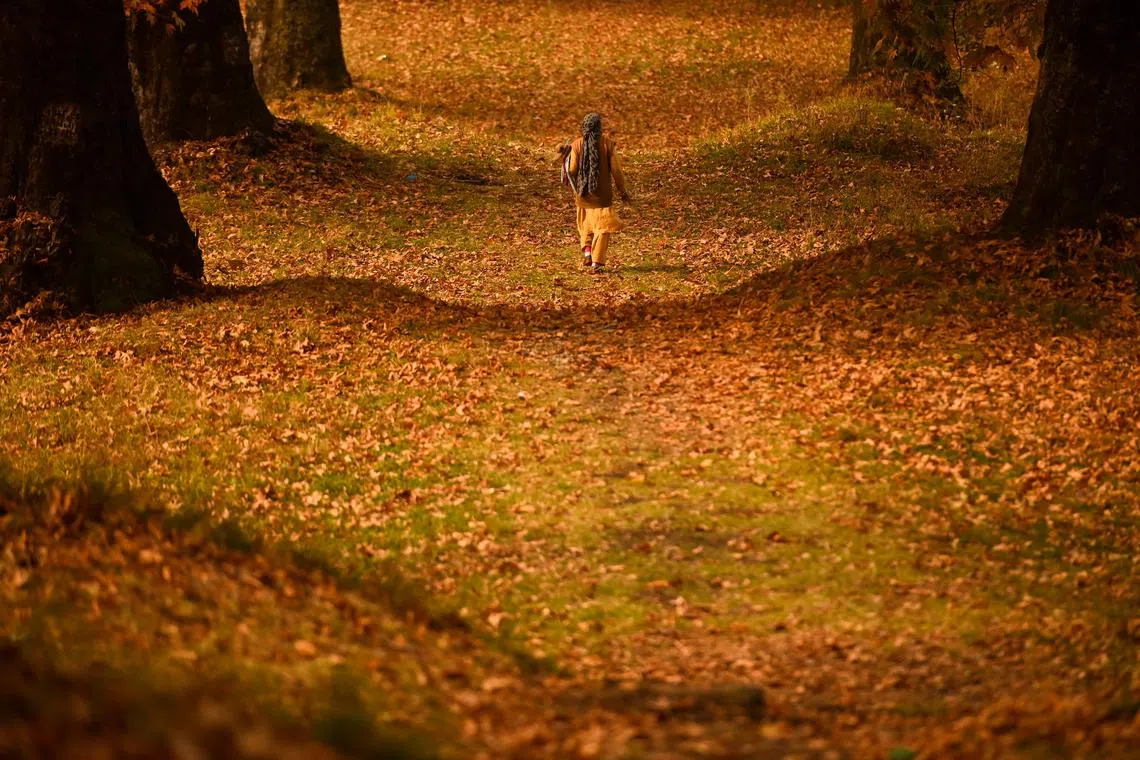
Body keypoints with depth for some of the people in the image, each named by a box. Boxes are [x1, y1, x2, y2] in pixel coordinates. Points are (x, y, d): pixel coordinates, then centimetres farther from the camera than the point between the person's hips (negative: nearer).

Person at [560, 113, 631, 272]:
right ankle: (597, 262, -3)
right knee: (602, 226, 4)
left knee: (585, 223, 24)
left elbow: (572, 169, -8)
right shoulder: (608, 143, -10)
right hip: (602, 193, -2)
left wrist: (566, 155, 10)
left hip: (583, 192, 2)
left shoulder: (577, 145, -7)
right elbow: (616, 169, -7)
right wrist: (622, 190, 4)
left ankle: (587, 251, 8)